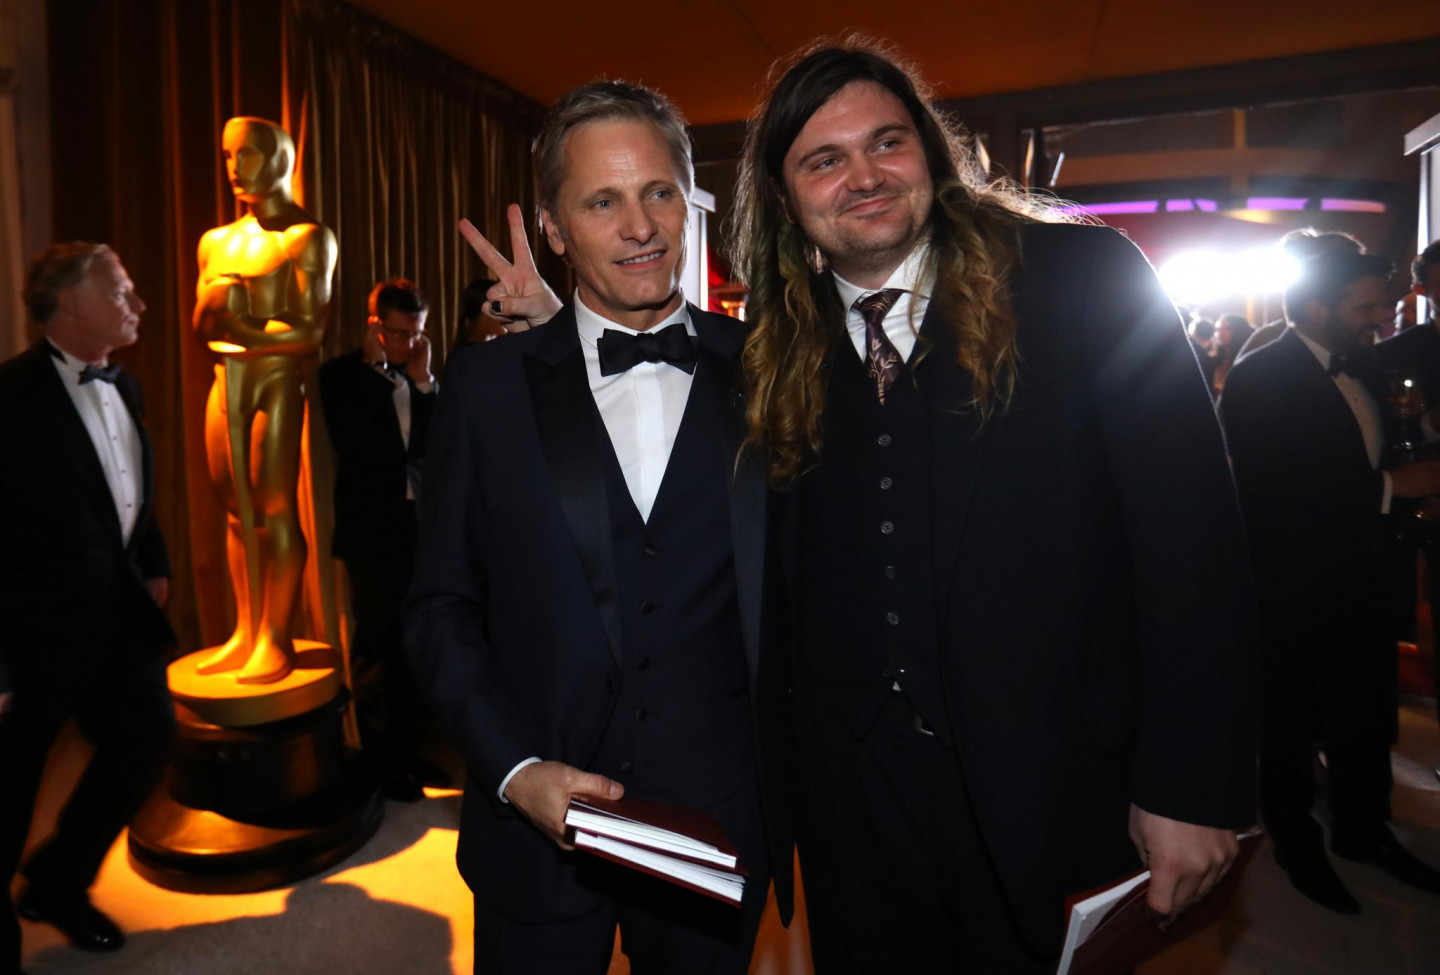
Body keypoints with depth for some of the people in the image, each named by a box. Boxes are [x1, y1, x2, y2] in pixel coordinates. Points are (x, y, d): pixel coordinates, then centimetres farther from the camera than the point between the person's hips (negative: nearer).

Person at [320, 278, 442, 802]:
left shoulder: (420, 377, 10)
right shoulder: (341, 374, -3)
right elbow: (354, 445, -18)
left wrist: (423, 381, -7)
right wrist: (378, 368, -13)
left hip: (419, 526, 5)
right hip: (372, 528, -4)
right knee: (376, 647, 2)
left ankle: (408, 750, 26)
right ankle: (379, 761, 17)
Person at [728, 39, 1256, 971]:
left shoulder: (1085, 279, -8)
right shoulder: (782, 348, 3)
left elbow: (1192, 536, -9)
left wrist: (1191, 788, -11)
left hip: (1060, 786, -2)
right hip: (856, 790, 3)